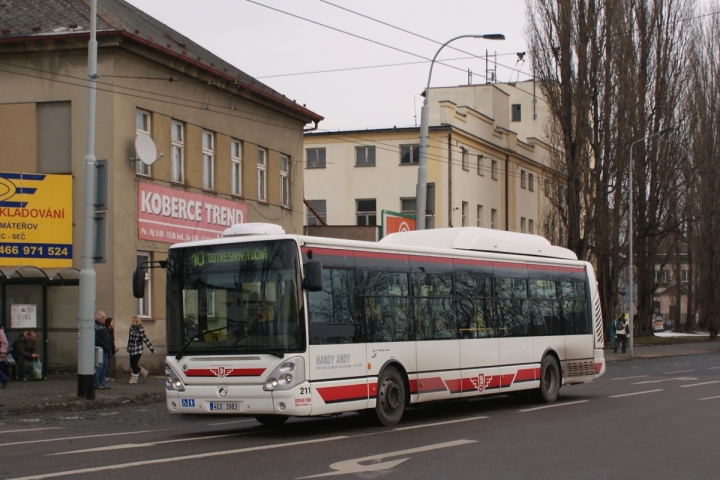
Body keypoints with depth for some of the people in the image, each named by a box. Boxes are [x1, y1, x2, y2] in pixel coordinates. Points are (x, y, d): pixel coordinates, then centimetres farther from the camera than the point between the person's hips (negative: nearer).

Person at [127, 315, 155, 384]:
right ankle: (144, 373, 29)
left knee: (134, 365, -6)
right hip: (132, 350, 7)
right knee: (132, 365, 9)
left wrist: (152, 349, -15)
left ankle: (133, 380, 6)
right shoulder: (131, 328, 5)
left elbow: (145, 339, -13)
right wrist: (128, 348, 17)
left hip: (138, 350, -7)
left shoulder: (140, 330, -13)